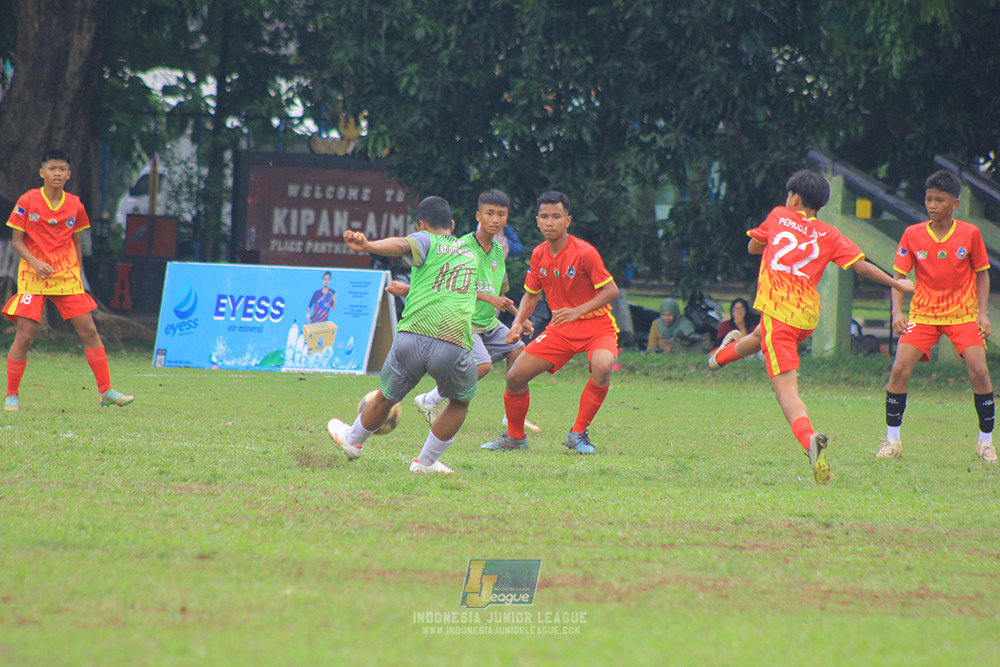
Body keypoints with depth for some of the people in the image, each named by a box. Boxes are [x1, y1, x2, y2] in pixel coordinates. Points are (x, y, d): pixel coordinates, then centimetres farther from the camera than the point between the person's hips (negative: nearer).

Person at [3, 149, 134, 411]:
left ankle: (106, 392, 7)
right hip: (33, 279, -3)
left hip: (67, 279, 3)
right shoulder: (28, 202, -4)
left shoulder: (75, 206, 5)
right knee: (24, 335, -9)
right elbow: (16, 241, -3)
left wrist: (77, 274, 9)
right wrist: (35, 262, -18)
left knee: (89, 331, -1)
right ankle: (11, 395, 5)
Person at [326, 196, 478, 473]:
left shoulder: (426, 240, 11)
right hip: (454, 344, 1)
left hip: (412, 337, -1)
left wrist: (366, 245, -33)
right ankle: (425, 462, 30)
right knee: (461, 401, 29)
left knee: (386, 398, 23)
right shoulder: (470, 254, 25)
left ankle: (353, 440, 47)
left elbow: (401, 245, -15)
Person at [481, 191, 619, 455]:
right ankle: (515, 436, 21)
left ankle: (578, 434, -18)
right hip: (561, 329, 5)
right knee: (515, 376, -5)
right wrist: (518, 322, -3)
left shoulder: (584, 252, -18)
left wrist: (578, 311, -27)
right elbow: (531, 294, 15)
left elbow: (611, 290, -16)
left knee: (602, 367, -36)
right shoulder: (539, 255, 1)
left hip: (596, 326, -5)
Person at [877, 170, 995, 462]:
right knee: (899, 369, -15)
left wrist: (982, 313, -6)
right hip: (923, 314, 1)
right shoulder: (913, 235, -5)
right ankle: (892, 441, -1)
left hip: (963, 314, -1)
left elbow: (982, 274, 4)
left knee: (979, 371, -16)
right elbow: (898, 275, -1)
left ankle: (985, 442, 1)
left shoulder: (970, 234, -6)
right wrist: (897, 312, -16)